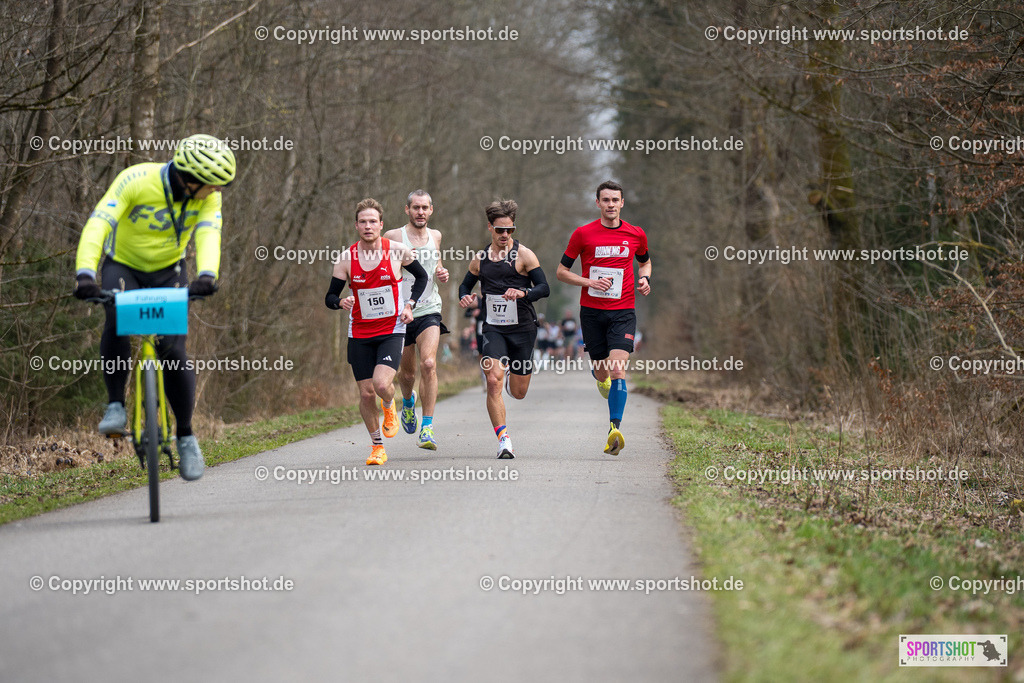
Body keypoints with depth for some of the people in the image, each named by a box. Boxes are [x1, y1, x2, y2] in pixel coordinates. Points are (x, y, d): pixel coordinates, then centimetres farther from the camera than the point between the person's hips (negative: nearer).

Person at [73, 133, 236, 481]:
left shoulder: (208, 197, -18)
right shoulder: (135, 181, -29)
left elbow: (208, 236, -32)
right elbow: (98, 225, -38)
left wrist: (206, 275, -53)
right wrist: (85, 274, -53)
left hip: (168, 272, 2)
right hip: (123, 266, -2)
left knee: (174, 351, -13)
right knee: (117, 322, -33)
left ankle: (186, 436, 4)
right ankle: (115, 406, -18)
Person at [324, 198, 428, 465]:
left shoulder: (397, 251, -7)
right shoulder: (346, 258, -5)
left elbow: (421, 276, 11)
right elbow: (329, 297, 1)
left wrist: (410, 305, -1)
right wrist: (341, 302, -22)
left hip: (391, 331, -2)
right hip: (359, 334, 2)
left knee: (382, 384, -22)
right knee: (366, 393, 1)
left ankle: (390, 408, 15)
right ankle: (377, 447, 21)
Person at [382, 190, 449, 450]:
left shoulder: (435, 236, 9)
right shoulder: (393, 237, -4)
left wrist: (441, 273, 6)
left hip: (429, 311, 1)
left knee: (428, 364, -20)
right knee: (406, 373, 10)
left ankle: (427, 427, -18)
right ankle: (408, 400, 48)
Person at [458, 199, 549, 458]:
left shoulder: (524, 255, -3)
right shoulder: (480, 259, 8)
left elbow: (544, 288, -8)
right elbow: (465, 285, 22)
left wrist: (523, 293, -28)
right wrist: (465, 297, -1)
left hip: (522, 329, -1)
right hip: (493, 329, 2)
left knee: (518, 392, 7)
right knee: (493, 381, -19)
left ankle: (512, 375, 46)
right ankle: (503, 440, -16)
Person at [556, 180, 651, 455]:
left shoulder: (636, 234, 4)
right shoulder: (583, 234, -1)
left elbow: (645, 261, 25)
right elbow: (561, 271, 4)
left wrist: (645, 279, 3)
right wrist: (590, 282, -11)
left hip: (623, 312, -1)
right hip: (592, 311, 1)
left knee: (617, 370, -18)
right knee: (601, 372, 9)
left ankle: (614, 429, -23)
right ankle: (602, 380, 49)